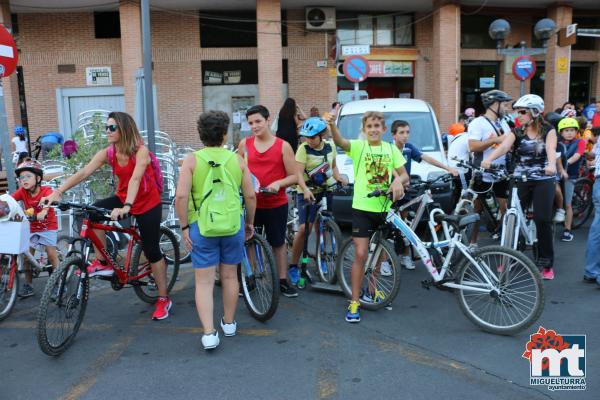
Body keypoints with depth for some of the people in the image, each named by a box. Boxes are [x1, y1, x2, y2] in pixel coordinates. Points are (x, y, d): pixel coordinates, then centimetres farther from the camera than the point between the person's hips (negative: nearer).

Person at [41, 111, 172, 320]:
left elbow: (135, 178, -38)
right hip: (123, 199, 5)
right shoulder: (107, 153, -9)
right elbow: (83, 172, -20)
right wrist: (58, 192, -33)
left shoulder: (141, 151, -23)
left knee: (151, 251, -2)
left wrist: (126, 206, -52)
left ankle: (163, 299, 13)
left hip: (148, 204, -5)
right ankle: (102, 263, -6)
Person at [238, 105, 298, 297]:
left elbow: (294, 176, -3)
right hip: (251, 202, 1)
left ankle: (283, 281, 23)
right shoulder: (244, 144, 2)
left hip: (277, 204, -1)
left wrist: (278, 183, -21)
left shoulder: (283, 146, -4)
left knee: (278, 243, 11)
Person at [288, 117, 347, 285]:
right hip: (307, 192, -4)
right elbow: (299, 173, -20)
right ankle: (293, 266, -2)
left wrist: (339, 177, -7)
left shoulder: (330, 146, -1)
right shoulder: (304, 149, -14)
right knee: (304, 228, -13)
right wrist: (305, 190, -37)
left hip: (326, 191, 4)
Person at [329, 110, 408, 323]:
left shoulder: (391, 149, 5)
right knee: (361, 254, -7)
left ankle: (372, 291, 35)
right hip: (362, 208, -4)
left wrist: (398, 180, -18)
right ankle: (354, 302, 2)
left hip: (384, 208, 4)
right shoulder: (358, 146, -4)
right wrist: (332, 126, -46)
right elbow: (340, 142, -25)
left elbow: (405, 175, 6)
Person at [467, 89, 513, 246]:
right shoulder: (478, 123, -9)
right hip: (482, 175, -5)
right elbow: (473, 146, -21)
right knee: (477, 209, 6)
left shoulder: (503, 123, 13)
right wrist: (495, 140, -21)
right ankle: (473, 242, 16)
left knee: (506, 207, 5)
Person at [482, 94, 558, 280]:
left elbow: (551, 149, -20)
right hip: (521, 179, 2)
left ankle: (546, 263, 6)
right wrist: (488, 159, -37)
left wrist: (551, 165, -42)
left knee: (542, 220, -7)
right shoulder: (516, 132, 3)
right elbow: (503, 147, -16)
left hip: (543, 180, -2)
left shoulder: (548, 131, -1)